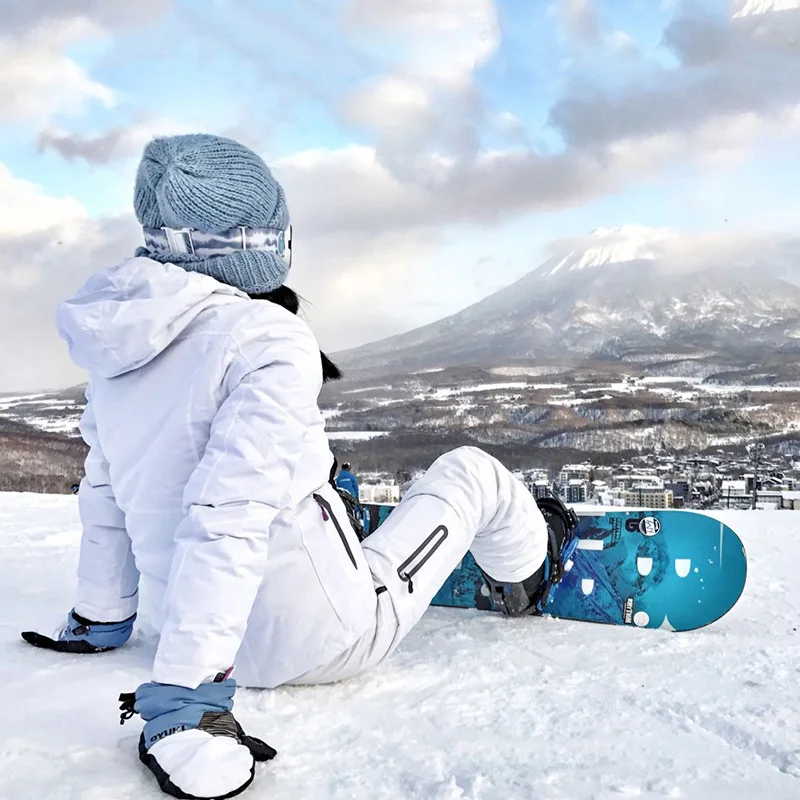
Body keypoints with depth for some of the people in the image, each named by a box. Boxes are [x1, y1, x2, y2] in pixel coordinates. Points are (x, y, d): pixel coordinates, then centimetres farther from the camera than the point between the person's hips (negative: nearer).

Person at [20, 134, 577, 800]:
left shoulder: (123, 345, -1)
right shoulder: (269, 340, -25)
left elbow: (107, 491, 8)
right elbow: (228, 514, -33)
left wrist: (100, 618, 20)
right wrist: (184, 702, -34)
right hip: (321, 640, -7)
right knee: (472, 472, 14)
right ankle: (534, 574, 42)